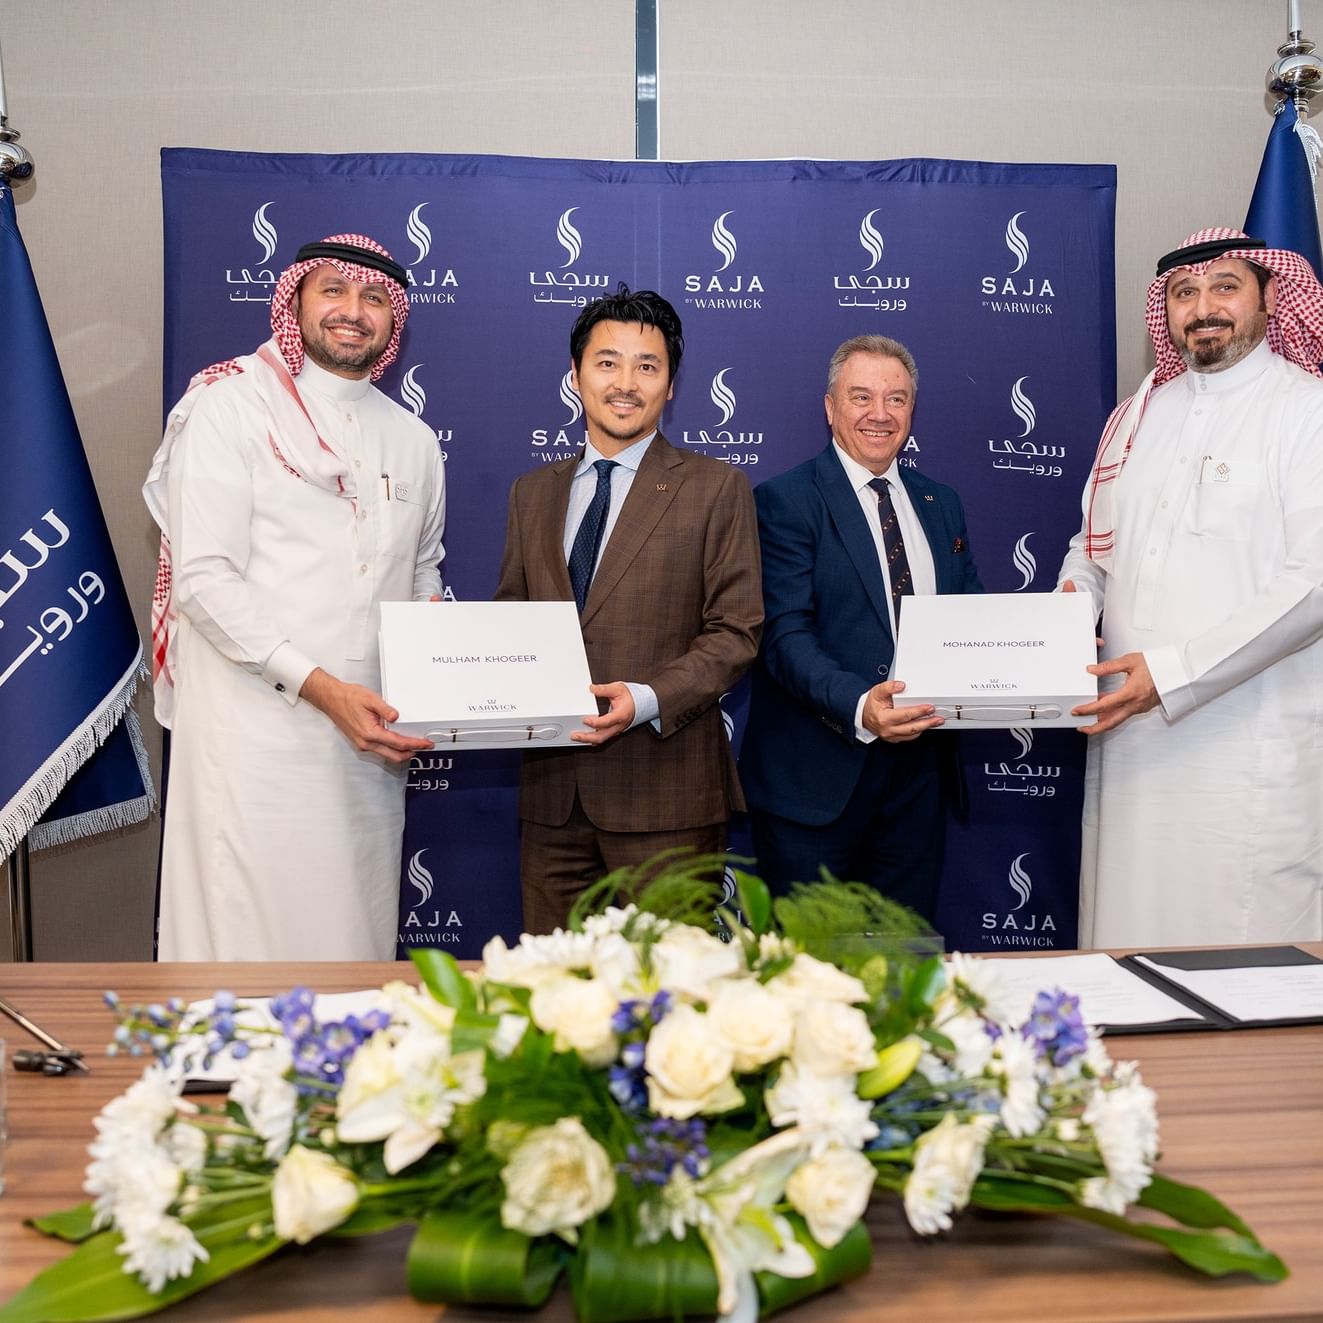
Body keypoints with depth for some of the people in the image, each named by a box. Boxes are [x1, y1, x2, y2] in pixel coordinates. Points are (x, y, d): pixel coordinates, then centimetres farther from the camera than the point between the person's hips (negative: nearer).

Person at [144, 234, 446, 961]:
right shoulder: (230, 407, -3)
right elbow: (203, 580, -11)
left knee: (357, 928, 10)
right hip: (257, 730, -5)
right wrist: (322, 688, -19)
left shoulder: (412, 440, 14)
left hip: (372, 733, 5)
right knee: (255, 931, -1)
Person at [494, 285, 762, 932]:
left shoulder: (717, 488, 1)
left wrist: (647, 700, -18)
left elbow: (734, 632, -4)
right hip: (552, 788, 4)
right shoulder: (531, 493, 14)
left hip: (665, 788, -4)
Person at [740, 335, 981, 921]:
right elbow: (785, 635, -15)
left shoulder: (941, 504, 13)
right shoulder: (786, 501, -6)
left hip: (916, 766, 6)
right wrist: (858, 707, -31)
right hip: (815, 777, -5)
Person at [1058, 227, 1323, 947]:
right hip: (1129, 734, 5)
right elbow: (1093, 543, 23)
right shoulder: (1140, 413, 16)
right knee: (1126, 947, 8)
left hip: (1254, 747, -5)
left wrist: (1173, 672, -17)